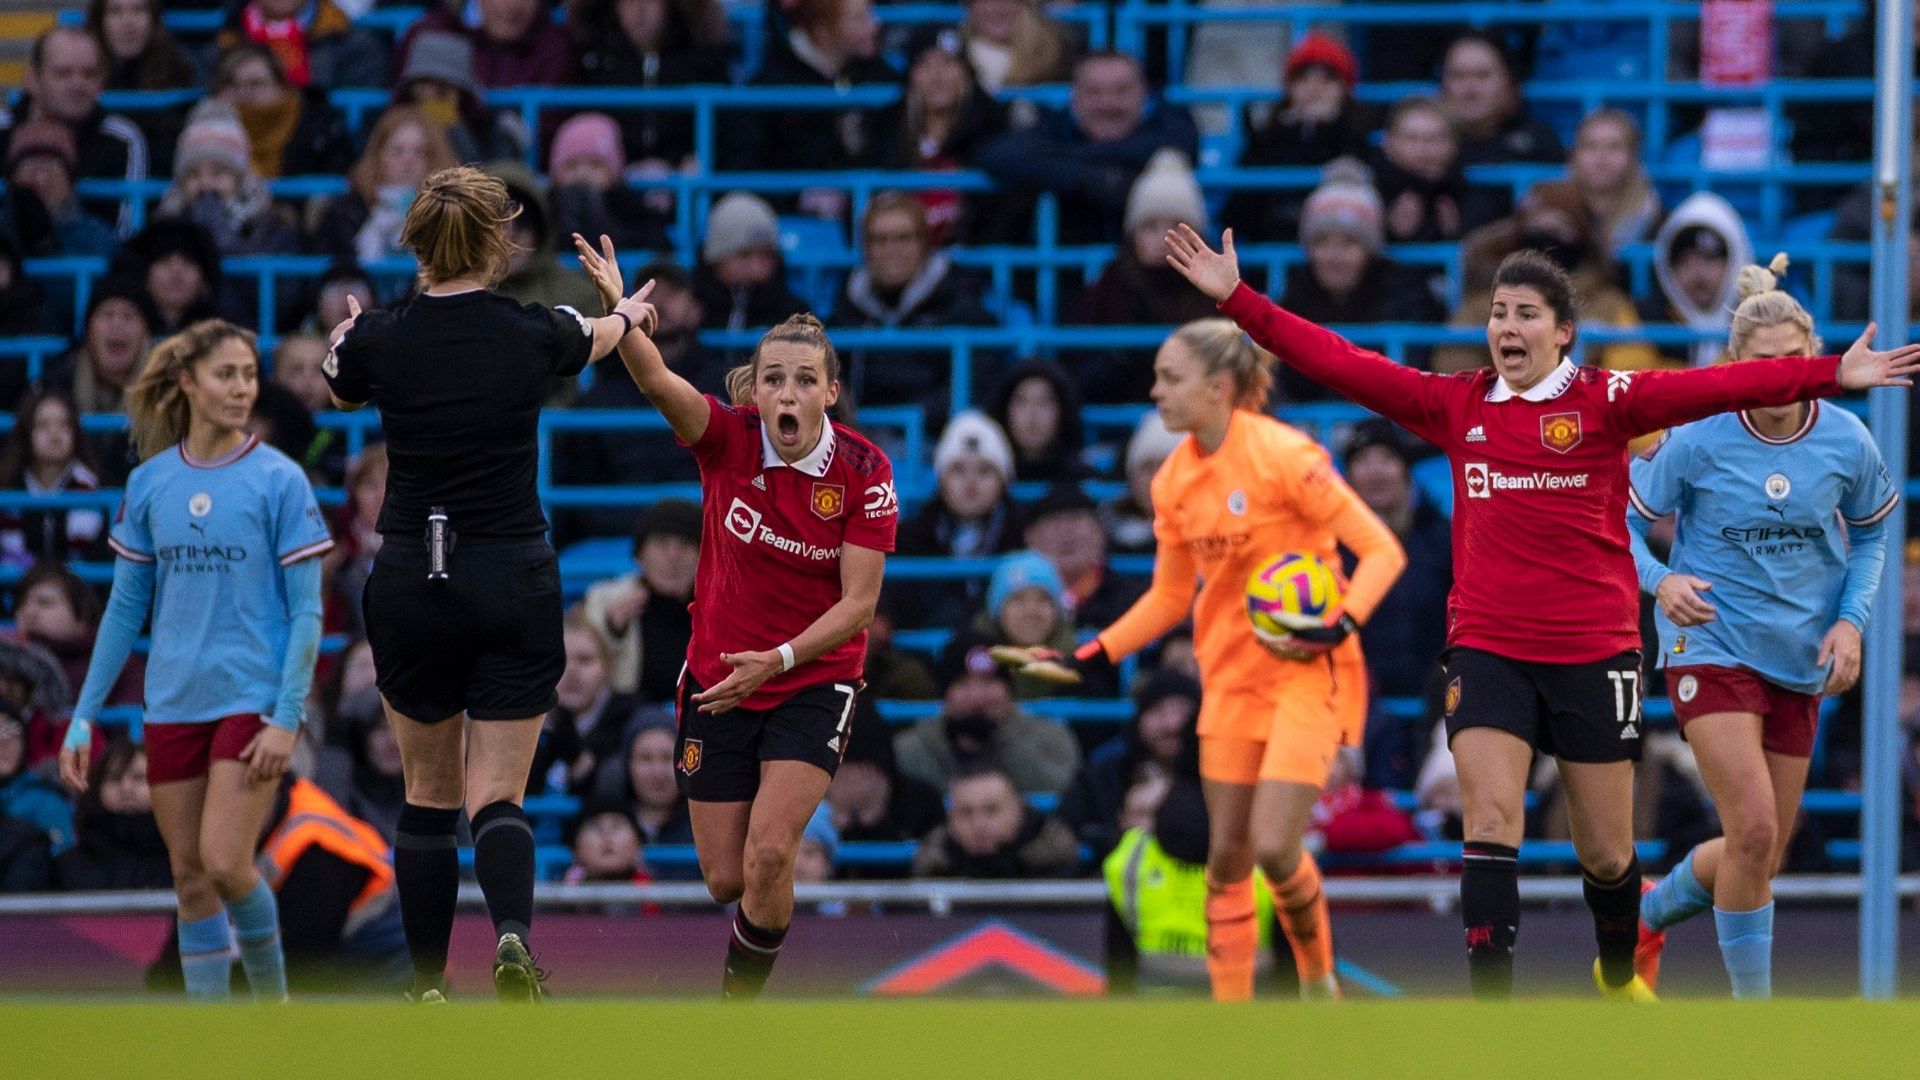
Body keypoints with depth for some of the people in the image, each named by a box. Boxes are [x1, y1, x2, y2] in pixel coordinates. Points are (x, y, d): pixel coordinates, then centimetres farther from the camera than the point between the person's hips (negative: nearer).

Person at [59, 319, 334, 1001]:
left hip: (253, 699, -4)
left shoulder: (278, 479, -5)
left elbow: (307, 611, -5)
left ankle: (274, 1003, 8)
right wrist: (85, 715, 7)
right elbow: (124, 608, 11)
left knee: (224, 862, -15)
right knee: (190, 877, 5)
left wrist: (288, 717, -14)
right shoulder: (149, 483, 6)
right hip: (174, 706, 4)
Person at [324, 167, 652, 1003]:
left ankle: (428, 990, 14)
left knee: (428, 796, 14)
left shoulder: (377, 340, -6)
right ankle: (512, 933, -28)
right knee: (498, 798, 0)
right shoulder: (531, 333, -6)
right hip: (514, 582, -1)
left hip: (410, 585, 1)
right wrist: (628, 309, 45)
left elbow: (340, 392, 19)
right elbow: (601, 336, 20)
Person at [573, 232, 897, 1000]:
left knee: (767, 858, -19)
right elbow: (658, 382, -31)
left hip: (812, 683, -2)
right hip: (717, 680, 2)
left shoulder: (863, 472, -13)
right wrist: (617, 308, -50)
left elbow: (859, 605, -13)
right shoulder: (728, 439, -11)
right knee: (726, 879, 6)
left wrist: (776, 661, -26)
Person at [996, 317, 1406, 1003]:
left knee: (1273, 845, -16)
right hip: (1232, 673, 6)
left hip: (1306, 669, -6)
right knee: (1227, 853, 3)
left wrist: (1337, 629, -29)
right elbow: (1170, 597, 16)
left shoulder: (1283, 456, -17)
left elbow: (1382, 550, -15)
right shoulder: (1174, 481, 4)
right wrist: (1088, 660, 6)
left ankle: (1319, 979, 11)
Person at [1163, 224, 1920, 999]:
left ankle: (1619, 976, 38)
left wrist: (1828, 377, -25)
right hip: (1487, 651, 1)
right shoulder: (1457, 405, 5)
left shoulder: (1604, 401, -3)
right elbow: (1341, 365, 4)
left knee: (1606, 853, 9)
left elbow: (1713, 389, -15)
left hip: (1594, 652, -1)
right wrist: (1236, 299, 0)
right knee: (1490, 820, -13)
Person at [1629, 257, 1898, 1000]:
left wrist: (1851, 620, -2)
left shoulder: (1846, 442, -4)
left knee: (1760, 856, 9)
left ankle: (1646, 916, 38)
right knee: (1753, 827, -19)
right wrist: (1661, 581, -22)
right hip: (1711, 646, -4)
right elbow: (1623, 522, -3)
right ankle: (1753, 1009, -6)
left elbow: (1870, 536, 13)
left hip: (1800, 660, 4)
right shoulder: (1697, 439, -13)